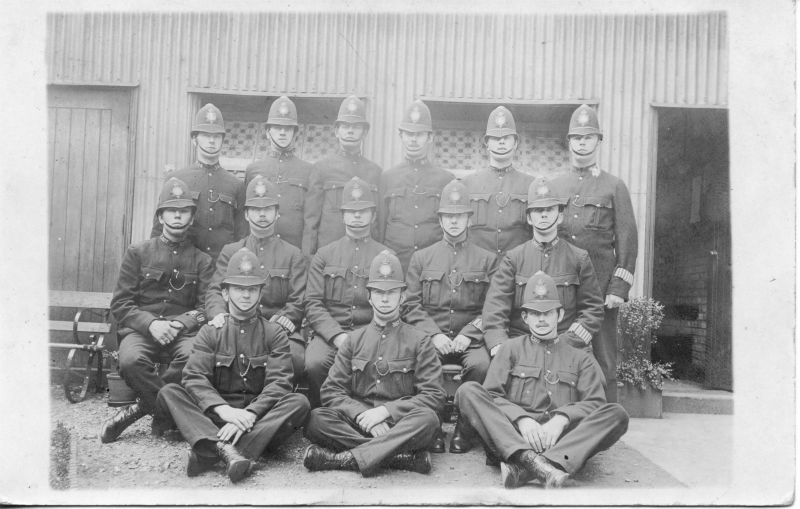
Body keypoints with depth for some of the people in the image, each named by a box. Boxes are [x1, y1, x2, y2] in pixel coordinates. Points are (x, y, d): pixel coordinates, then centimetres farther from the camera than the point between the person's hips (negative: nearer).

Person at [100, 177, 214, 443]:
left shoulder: (202, 260, 13)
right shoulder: (137, 252, 11)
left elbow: (206, 308, 5)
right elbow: (120, 303, 5)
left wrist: (178, 324, -15)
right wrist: (151, 324, -14)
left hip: (184, 329, 0)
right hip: (141, 328, 0)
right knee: (131, 360, -35)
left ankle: (144, 406, -14)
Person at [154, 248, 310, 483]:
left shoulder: (275, 333, 7)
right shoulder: (210, 332, 10)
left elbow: (279, 383, -6)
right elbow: (194, 378, -5)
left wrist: (249, 414, -25)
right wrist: (223, 409, -25)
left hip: (261, 415, 0)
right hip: (215, 414, 1)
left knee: (299, 402, -27)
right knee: (168, 393, -19)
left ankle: (210, 452, -39)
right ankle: (224, 448, -43)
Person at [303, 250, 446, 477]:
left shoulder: (418, 341, 7)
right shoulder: (355, 340, 13)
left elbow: (434, 395, -2)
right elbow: (331, 391, 6)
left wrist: (386, 411, -14)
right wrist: (363, 415, -13)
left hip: (402, 427, -2)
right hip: (358, 423, 2)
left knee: (427, 419, -33)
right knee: (316, 419, -26)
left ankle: (347, 459, -33)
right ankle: (403, 457, -31)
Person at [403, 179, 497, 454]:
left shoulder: (487, 259, 11)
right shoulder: (421, 258, 13)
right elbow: (412, 305, 6)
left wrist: (468, 334, -10)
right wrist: (435, 334, -9)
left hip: (471, 337, 0)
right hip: (431, 336, 0)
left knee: (481, 364, -31)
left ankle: (464, 428, -8)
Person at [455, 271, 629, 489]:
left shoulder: (580, 358, 23)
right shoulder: (512, 348, 21)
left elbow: (595, 403, 8)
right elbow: (490, 395, 8)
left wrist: (561, 419, -13)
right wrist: (522, 419, -12)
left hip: (563, 436, 1)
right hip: (513, 432, 0)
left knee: (617, 414, -25)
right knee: (468, 391, -22)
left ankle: (524, 468, -41)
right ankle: (530, 458, -42)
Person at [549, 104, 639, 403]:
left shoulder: (614, 187, 5)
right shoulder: (553, 187, 14)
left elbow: (628, 241, 1)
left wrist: (619, 288, -8)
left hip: (600, 286, -2)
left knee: (603, 363, 2)